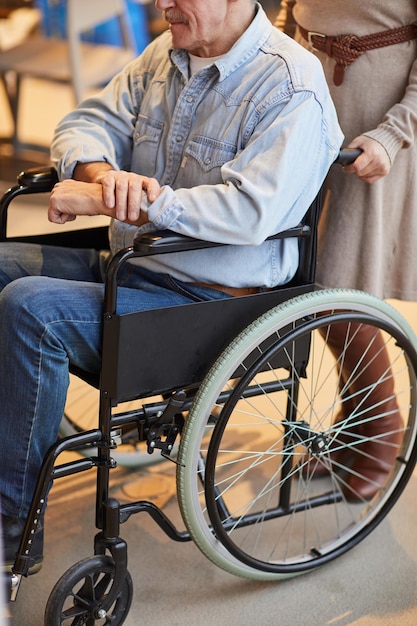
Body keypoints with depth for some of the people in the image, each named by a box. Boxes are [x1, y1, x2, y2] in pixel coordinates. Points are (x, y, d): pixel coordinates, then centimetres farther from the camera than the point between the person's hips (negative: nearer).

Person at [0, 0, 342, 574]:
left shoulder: (292, 87, -16)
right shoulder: (167, 53, 10)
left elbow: (250, 210, -29)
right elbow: (88, 122, 10)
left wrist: (101, 199, -28)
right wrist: (103, 173, -17)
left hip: (208, 300, -9)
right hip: (124, 262, 9)